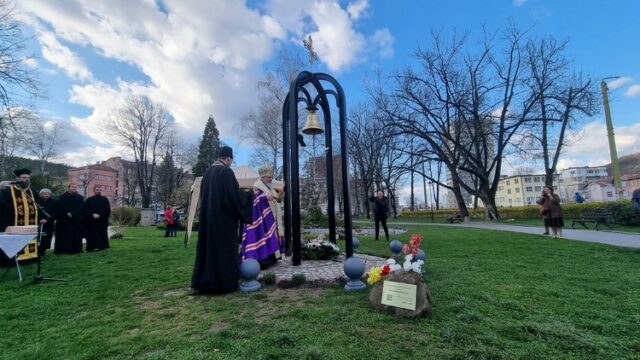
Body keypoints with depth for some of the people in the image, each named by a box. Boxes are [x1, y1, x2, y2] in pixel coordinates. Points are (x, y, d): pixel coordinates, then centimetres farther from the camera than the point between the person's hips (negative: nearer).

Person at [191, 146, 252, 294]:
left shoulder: (208, 172, 10)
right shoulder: (226, 171, -13)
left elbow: (203, 195, 16)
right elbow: (234, 196, -16)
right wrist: (245, 215, -6)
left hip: (207, 216, 8)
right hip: (224, 218, -7)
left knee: (208, 247, 13)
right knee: (224, 249, 1)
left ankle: (202, 283, 19)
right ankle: (225, 283, 8)